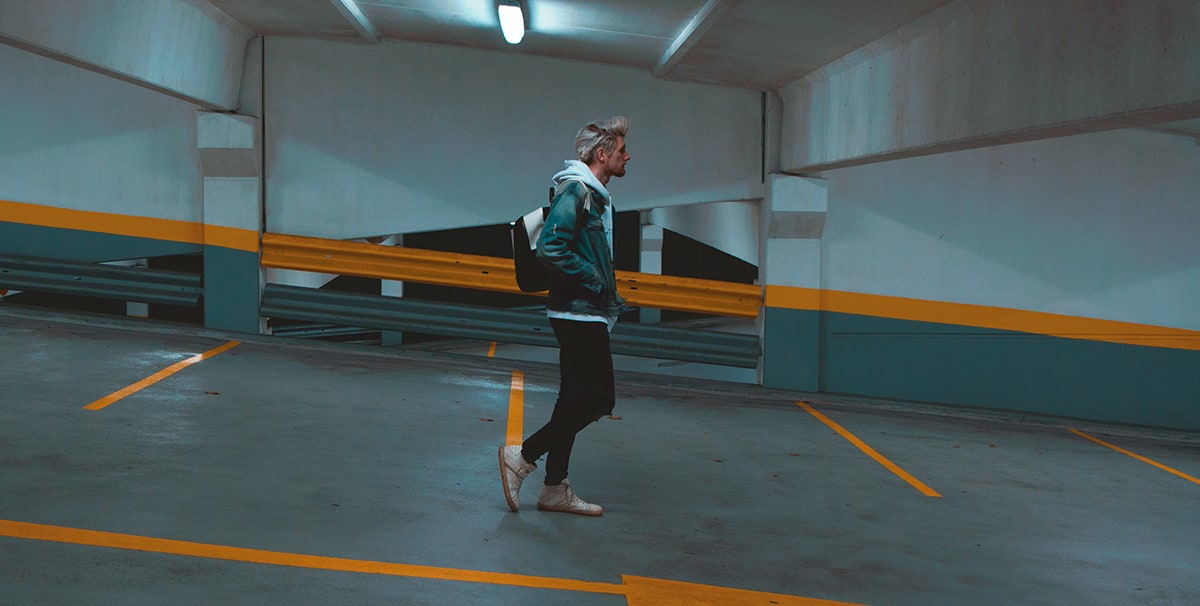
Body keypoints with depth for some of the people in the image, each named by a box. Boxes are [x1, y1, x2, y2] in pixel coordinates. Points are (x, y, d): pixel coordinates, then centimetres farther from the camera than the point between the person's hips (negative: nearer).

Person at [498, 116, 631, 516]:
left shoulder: (596, 196, 18)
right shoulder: (575, 191, -14)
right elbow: (550, 249, -24)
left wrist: (611, 298, 14)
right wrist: (595, 281, -17)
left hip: (587, 315, 10)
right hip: (579, 314, -10)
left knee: (577, 400, 12)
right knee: (593, 400, -8)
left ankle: (555, 489, 19)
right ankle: (522, 457, 2)